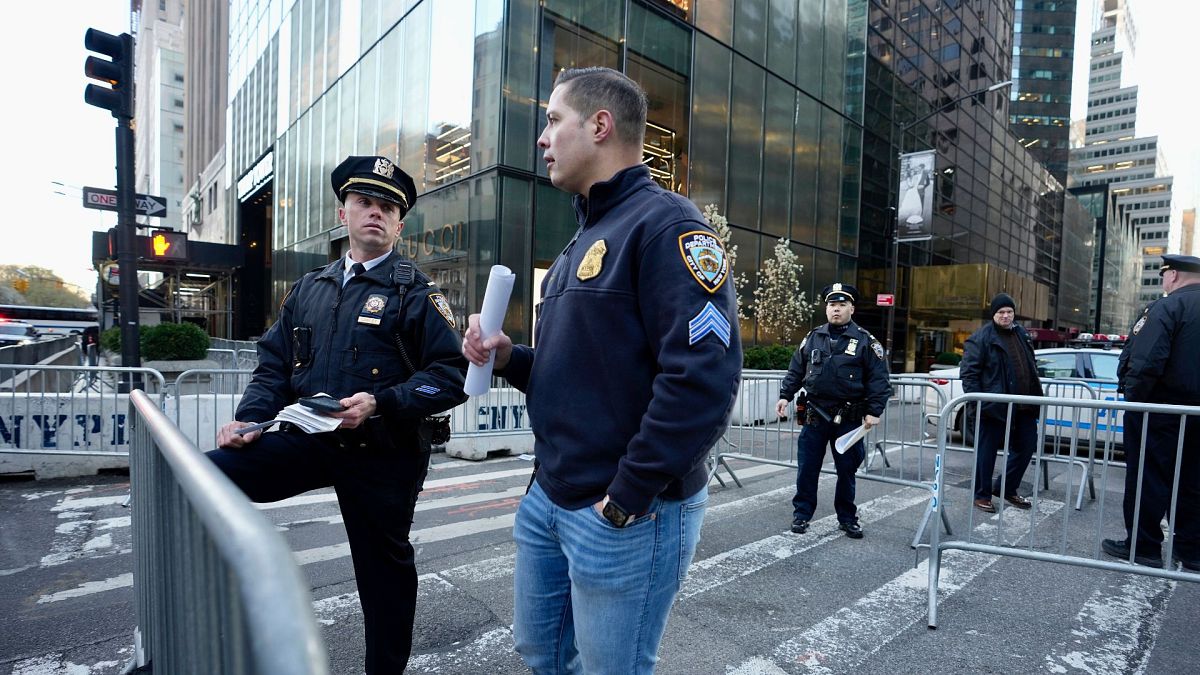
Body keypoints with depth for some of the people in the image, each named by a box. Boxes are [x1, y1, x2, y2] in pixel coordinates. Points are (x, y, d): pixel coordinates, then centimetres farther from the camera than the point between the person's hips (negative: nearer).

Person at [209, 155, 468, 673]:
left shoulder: (416, 293, -5)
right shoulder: (310, 288, 12)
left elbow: (450, 377, -13)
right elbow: (274, 364, 12)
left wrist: (379, 405, -24)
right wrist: (249, 418, -5)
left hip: (382, 455, -4)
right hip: (307, 438, 4)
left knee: (384, 571, 9)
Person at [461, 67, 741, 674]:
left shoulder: (664, 224, -15)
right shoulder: (585, 238, 15)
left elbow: (702, 379, -26)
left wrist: (625, 500, -20)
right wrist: (509, 358, 1)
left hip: (629, 512, -9)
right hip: (548, 499, 9)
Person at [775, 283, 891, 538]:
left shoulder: (865, 341, -1)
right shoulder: (812, 338, 7)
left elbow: (878, 379, -3)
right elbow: (795, 371, 11)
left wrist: (874, 411, -10)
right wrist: (785, 395, 2)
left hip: (849, 418, -2)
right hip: (815, 415, 2)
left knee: (846, 470, 10)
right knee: (806, 468, 6)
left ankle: (847, 518, 25)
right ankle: (802, 513, 19)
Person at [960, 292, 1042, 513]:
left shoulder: (1021, 334, 13)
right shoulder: (981, 338, -9)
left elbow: (1031, 365, 24)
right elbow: (968, 371, -12)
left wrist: (1035, 393, 17)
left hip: (1023, 406, 7)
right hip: (994, 406, -7)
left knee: (1026, 446, 13)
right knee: (987, 451, 2)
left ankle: (1006, 489, 30)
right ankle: (982, 495, 16)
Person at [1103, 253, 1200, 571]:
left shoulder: (1166, 308, -15)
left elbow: (1145, 363, -24)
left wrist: (1133, 399, -13)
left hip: (1160, 410, -7)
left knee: (1148, 479, 3)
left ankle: (1144, 547, 11)